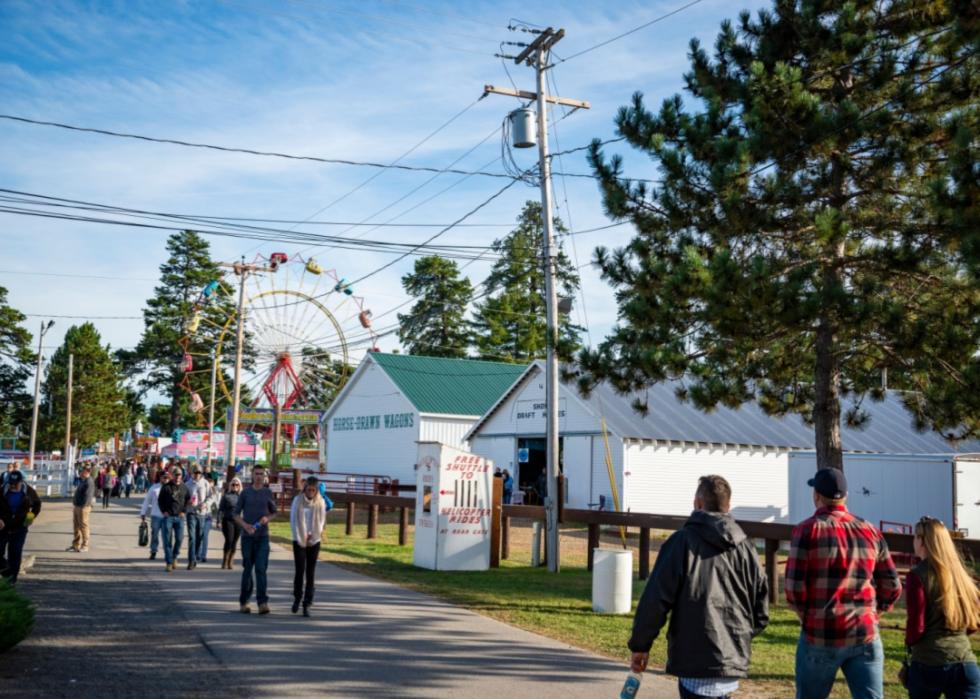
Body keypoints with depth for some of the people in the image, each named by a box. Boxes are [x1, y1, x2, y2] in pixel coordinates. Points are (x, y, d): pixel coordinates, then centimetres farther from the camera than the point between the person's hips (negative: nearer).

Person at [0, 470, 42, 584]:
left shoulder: (29, 492, -6)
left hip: (19, 528, 0)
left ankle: (13, 576, 9)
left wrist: (33, 515, -3)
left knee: (15, 552, 0)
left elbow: (37, 504, 12)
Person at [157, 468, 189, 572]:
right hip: (168, 517, -2)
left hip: (179, 517, 2)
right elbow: (160, 500, 6)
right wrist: (164, 511, -4)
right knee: (167, 541, -3)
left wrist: (183, 511, 3)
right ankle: (169, 563, 2)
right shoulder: (166, 487, 1)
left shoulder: (184, 487, 8)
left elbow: (187, 500, 14)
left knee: (179, 538, -4)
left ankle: (175, 557, 21)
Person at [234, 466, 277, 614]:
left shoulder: (268, 493, 7)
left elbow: (273, 513, 16)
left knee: (261, 569, -10)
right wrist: (245, 525, -13)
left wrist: (267, 518, -7)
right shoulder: (245, 493, 4)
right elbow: (236, 514, 5)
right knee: (247, 569, 6)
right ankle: (243, 602, 18)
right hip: (247, 536, 0)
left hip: (263, 536, 0)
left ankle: (262, 603, -13)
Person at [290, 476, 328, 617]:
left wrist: (311, 534, -6)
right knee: (300, 570, -8)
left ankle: (307, 604, 6)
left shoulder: (320, 502, 0)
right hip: (299, 540, -1)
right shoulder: (297, 500, -3)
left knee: (310, 573, 1)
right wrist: (301, 537, -7)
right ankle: (297, 597, 16)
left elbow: (322, 521, 4)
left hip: (314, 541, 1)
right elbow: (293, 519, -2)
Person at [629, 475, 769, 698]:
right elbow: (761, 612, 9)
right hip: (733, 660, 6)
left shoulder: (683, 541, -8)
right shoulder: (746, 547, 6)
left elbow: (656, 600, -11)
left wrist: (640, 645, -1)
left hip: (696, 661, -6)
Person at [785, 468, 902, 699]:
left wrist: (808, 616, 7)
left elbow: (794, 588, -10)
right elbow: (893, 588, 8)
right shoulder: (871, 532, 6)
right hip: (865, 636, 3)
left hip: (820, 636, -3)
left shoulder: (807, 530, -7)